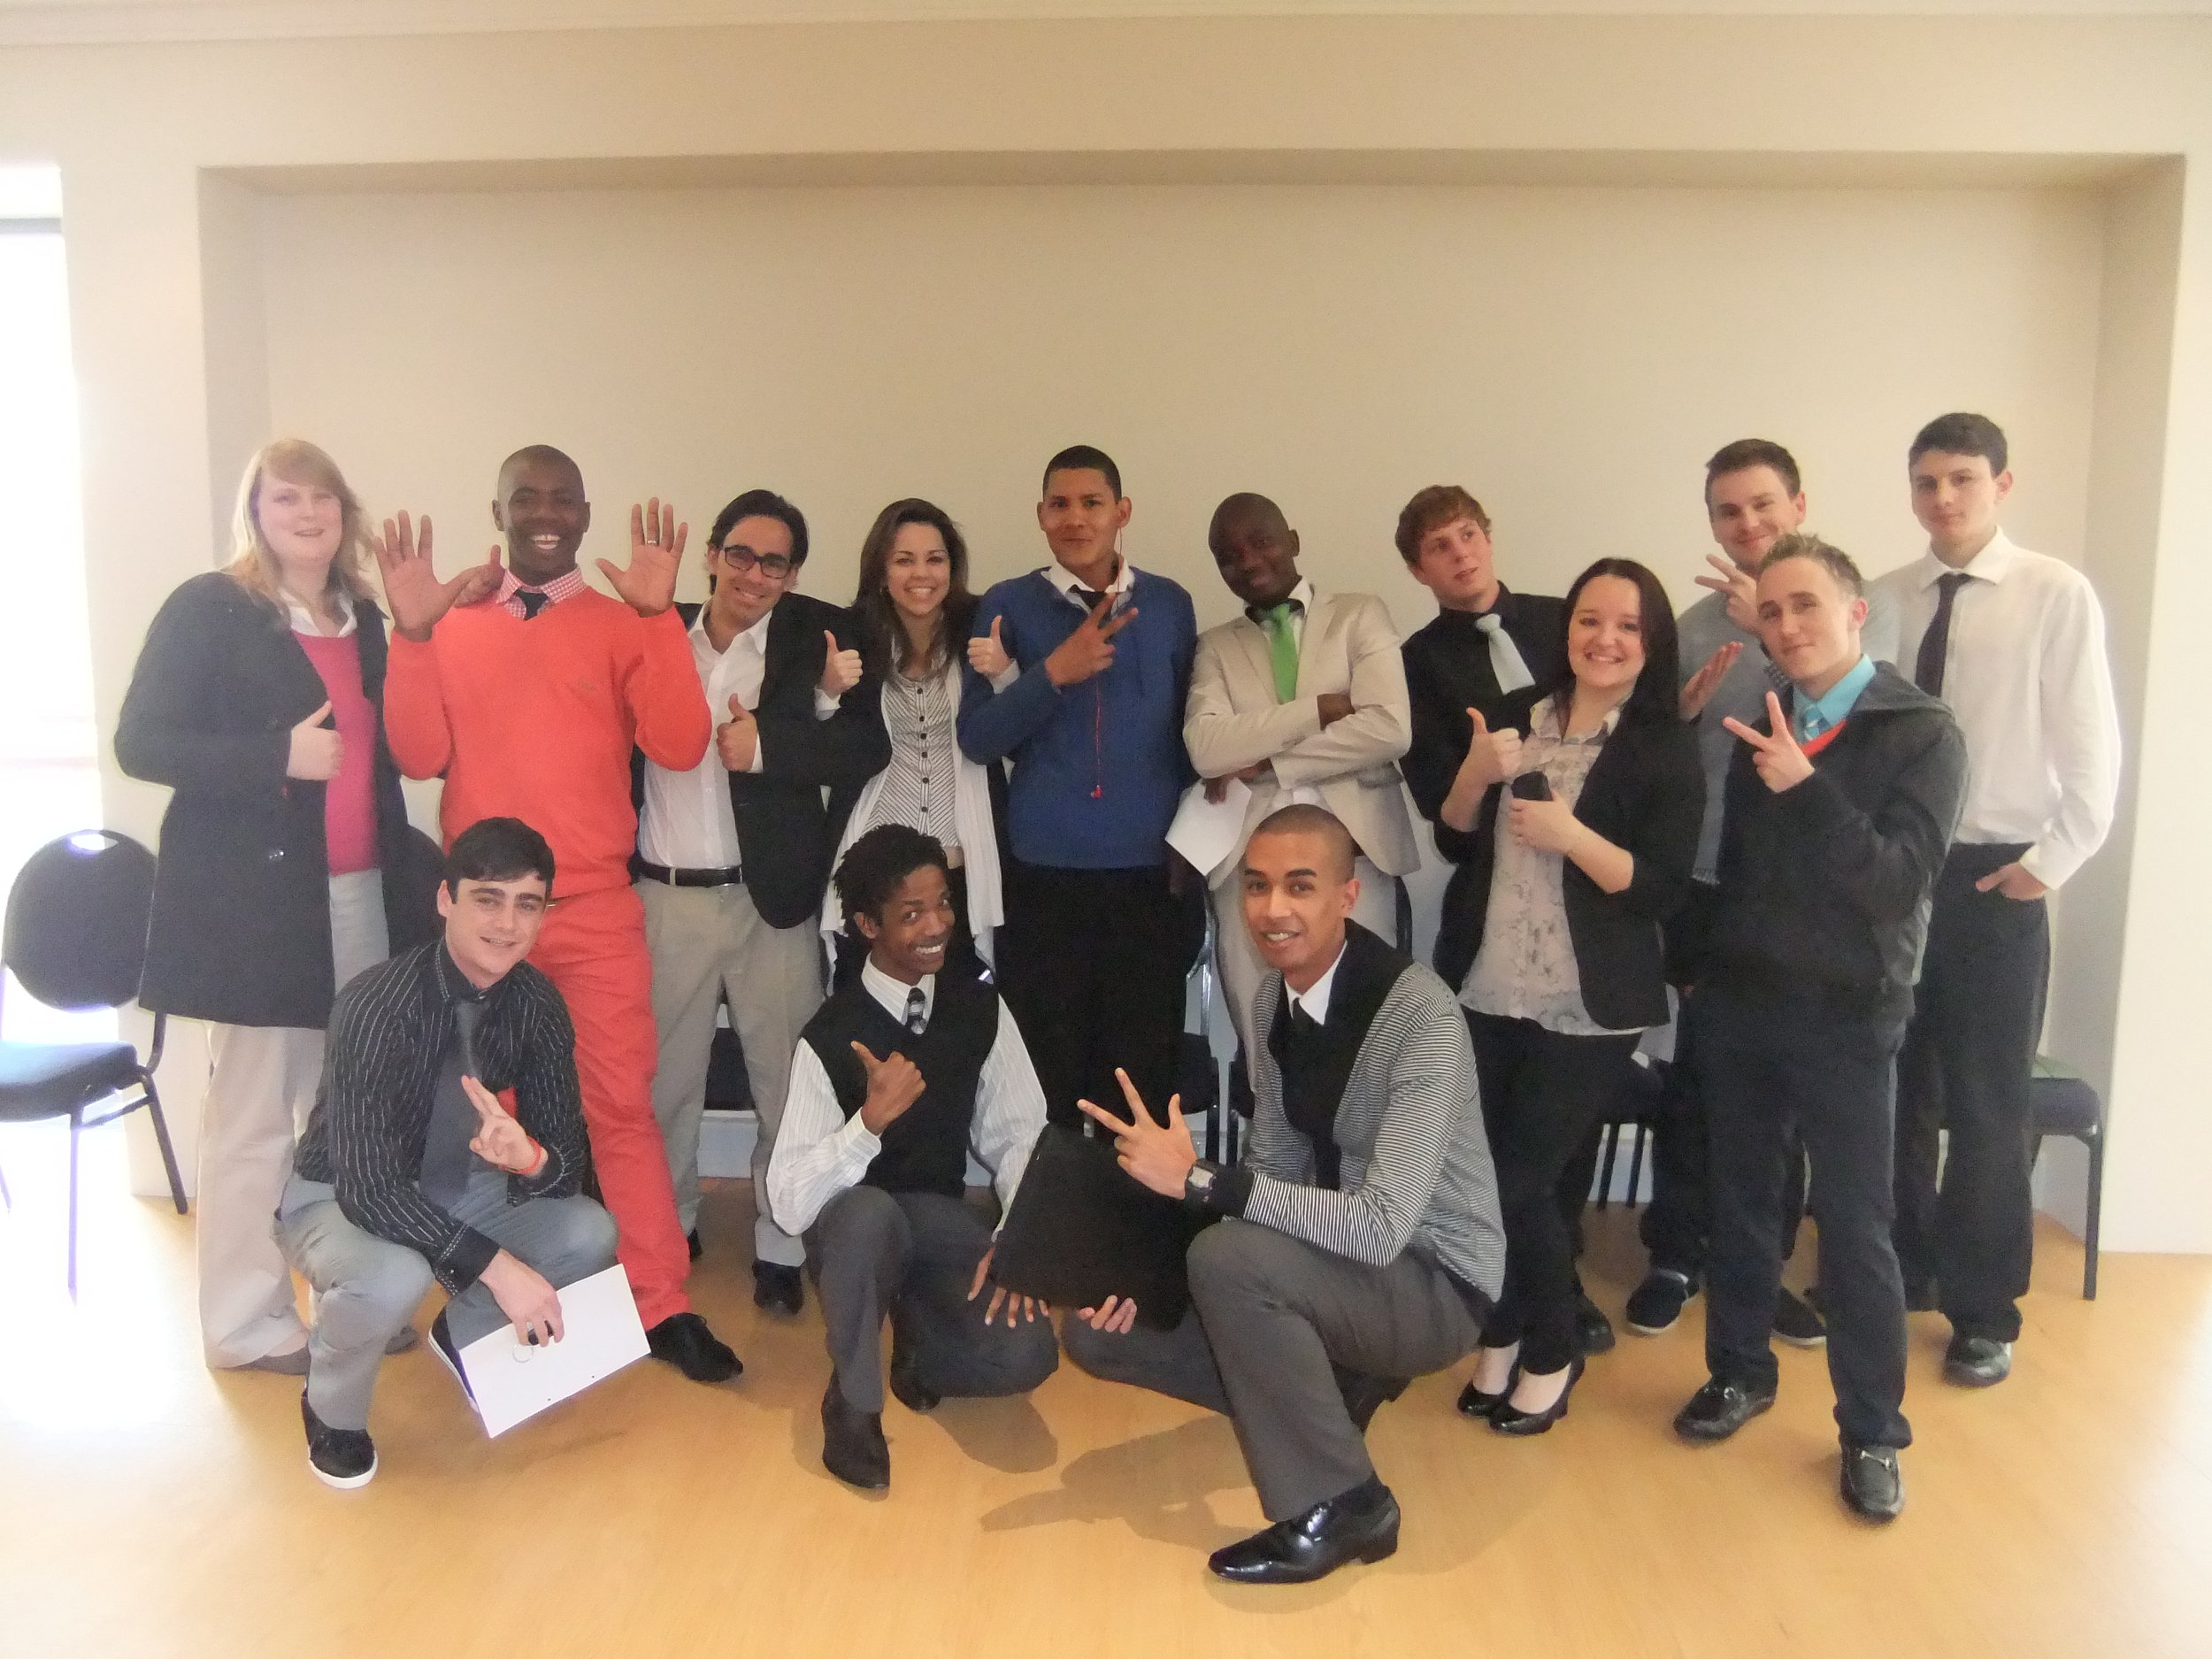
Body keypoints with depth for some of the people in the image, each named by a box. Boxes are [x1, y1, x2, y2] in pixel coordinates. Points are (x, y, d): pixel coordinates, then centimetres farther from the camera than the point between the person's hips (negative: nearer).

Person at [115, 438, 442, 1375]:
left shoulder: (361, 620, 15)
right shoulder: (208, 608, -3)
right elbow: (140, 742, -10)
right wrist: (280, 757, -18)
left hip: (360, 898, 6)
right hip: (254, 901, -5)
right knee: (253, 1118, 1)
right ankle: (246, 1323, 14)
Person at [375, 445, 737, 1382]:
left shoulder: (622, 626, 3)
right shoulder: (451, 622, 8)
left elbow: (678, 747, -11)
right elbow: (419, 757, -2)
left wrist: (657, 614, -18)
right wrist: (412, 632, -13)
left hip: (596, 910, -1)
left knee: (621, 1103, -2)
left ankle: (661, 1305, 5)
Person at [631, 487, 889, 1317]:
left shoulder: (821, 635, 0)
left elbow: (867, 747, -10)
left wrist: (768, 744, -21)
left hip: (772, 898, -2)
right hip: (663, 896, 2)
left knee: (785, 1083, 6)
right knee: (664, 1081, 14)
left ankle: (780, 1247, 21)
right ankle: (668, 1230, 34)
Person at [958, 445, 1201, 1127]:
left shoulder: (1169, 605, 7)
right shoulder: (1008, 606, 2)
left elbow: (1192, 733, 13)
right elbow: (976, 738, -4)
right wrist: (1053, 673, -16)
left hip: (1151, 873, 1)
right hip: (1043, 875, -1)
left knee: (1143, 1079, 6)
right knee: (1045, 1079, 5)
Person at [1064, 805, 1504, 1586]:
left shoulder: (1420, 1013, -27)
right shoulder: (1275, 997, -3)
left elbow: (1381, 1228, -33)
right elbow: (1274, 1170, 4)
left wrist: (1196, 1180, -30)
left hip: (1433, 1280, -7)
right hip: (1333, 1255, 7)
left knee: (1228, 1257, -33)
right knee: (1098, 1329, -3)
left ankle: (1339, 1503, -12)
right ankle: (1330, 1388, 10)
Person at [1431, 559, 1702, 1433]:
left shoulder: (1668, 748, -7)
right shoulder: (1517, 712, 5)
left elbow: (1662, 889, -12)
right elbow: (1454, 843, 8)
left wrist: (1568, 833, -23)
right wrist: (1475, 775, -11)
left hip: (1587, 1009, -4)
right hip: (1485, 991, 4)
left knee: (1519, 1182, -2)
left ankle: (1551, 1354, 24)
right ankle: (1501, 1335, 34)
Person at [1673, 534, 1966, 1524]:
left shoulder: (1922, 734, -7)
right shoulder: (1763, 728, 6)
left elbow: (1897, 880, -18)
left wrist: (1804, 788, -26)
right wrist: (1703, 964, 5)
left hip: (1845, 1017, -4)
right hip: (1738, 1002, 4)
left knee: (1853, 1225, 3)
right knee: (1740, 1200, 15)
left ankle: (1872, 1432, 18)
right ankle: (1740, 1371, 33)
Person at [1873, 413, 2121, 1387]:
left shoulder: (2057, 595, -6)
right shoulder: (1887, 598, 3)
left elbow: (2091, 749, -5)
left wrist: (2048, 863, -8)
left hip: (1995, 879, -3)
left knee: (1987, 1104, 6)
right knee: (1892, 1089, 13)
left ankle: (1983, 1313, 21)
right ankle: (1899, 1271, 30)